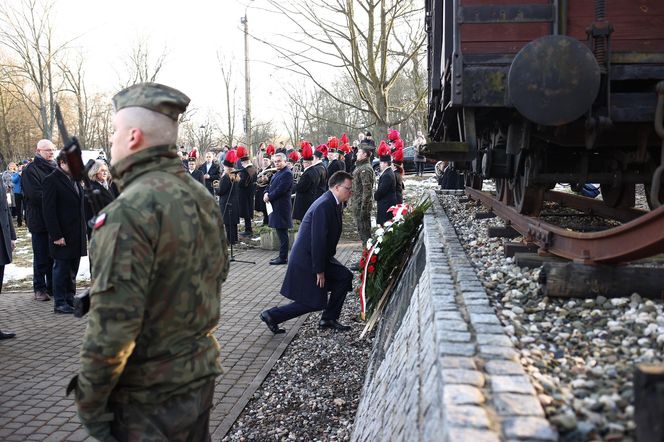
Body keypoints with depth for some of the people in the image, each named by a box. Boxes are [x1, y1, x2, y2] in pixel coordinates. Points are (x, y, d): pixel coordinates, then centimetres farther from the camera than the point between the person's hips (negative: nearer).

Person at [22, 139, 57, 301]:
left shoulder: (56, 168, 13)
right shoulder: (30, 170, -8)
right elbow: (36, 195, -18)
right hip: (40, 220, -6)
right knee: (41, 257, 3)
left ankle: (53, 286, 22)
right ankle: (40, 288, 13)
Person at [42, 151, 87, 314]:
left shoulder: (74, 179, 14)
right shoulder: (52, 180, -10)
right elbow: (49, 210, -14)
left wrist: (84, 231, 14)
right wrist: (56, 235, -18)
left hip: (77, 235, 7)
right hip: (62, 236, -7)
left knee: (72, 270, 13)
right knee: (61, 269, 2)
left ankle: (70, 299, 23)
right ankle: (59, 303, 11)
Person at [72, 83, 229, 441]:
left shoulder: (129, 212, -24)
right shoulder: (202, 197, 3)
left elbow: (112, 324, -26)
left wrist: (90, 403, -14)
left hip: (148, 398, -8)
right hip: (201, 374, 8)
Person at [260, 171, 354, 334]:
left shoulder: (334, 203, 7)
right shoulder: (324, 205, -24)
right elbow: (318, 240, -26)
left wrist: (325, 263, 13)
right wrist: (320, 271, -21)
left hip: (320, 257, 10)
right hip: (306, 260, -10)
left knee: (344, 277, 6)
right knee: (314, 303, -2)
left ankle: (329, 319, 16)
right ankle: (272, 315, 9)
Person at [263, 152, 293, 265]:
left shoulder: (287, 174, -14)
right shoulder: (277, 173, 18)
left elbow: (280, 190, -21)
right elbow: (270, 186, 19)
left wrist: (269, 197, -11)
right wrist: (266, 193, -2)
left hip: (281, 207, -10)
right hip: (276, 206, 10)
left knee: (282, 233, -5)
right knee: (280, 232, 15)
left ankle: (283, 258, -1)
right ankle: (282, 255, 23)